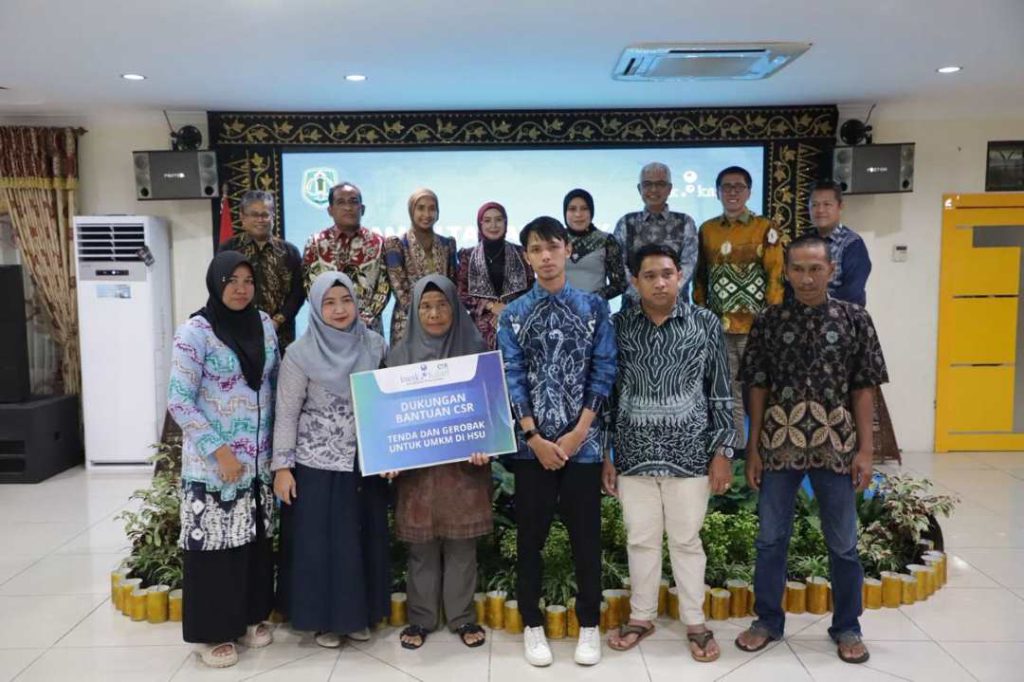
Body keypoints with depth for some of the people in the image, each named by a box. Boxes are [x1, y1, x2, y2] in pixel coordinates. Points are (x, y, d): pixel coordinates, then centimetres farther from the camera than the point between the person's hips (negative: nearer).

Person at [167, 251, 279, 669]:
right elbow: (178, 402, -14)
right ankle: (214, 631, 20)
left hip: (258, 458, 5)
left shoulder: (264, 324, 5)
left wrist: (275, 443, 9)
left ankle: (251, 616, 31)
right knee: (213, 543, 3)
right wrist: (219, 450, -17)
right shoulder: (195, 332, -12)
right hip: (212, 462, -5)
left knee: (255, 539, 14)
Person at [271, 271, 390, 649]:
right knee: (320, 540, 6)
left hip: (366, 462, 4)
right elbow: (286, 414, -6)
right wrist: (282, 466, -8)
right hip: (318, 464, -3)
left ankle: (359, 613, 29)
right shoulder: (301, 353, -9)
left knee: (363, 536, 12)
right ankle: (324, 618, 24)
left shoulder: (375, 345, 1)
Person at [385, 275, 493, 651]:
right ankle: (421, 617, 23)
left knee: (461, 543, 7)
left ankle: (462, 615, 23)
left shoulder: (475, 349, 1)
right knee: (422, 545, 8)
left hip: (464, 461, -1)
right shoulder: (401, 353, 4)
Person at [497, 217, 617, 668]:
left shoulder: (594, 307, 1)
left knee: (586, 535, 8)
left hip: (583, 441, 0)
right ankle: (532, 624, 26)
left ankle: (589, 625, 25)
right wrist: (535, 437, -10)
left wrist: (578, 432, -9)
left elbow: (603, 372, -2)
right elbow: (511, 379, -2)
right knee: (531, 535, 10)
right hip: (532, 444, 1)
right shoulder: (513, 315, 3)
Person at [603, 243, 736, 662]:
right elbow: (606, 393, 4)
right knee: (640, 539, 13)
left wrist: (723, 451, -2)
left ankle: (695, 622, 27)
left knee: (686, 540, 10)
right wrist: (604, 454, 3)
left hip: (690, 453, -1)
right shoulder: (618, 327, 0)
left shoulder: (706, 324, -1)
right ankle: (641, 616, 30)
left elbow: (721, 393, 1)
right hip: (634, 453, 1)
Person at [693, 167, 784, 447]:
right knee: (727, 393, 9)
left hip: (755, 326, -3)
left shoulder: (766, 229, -1)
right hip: (717, 326, 3)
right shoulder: (706, 230, 10)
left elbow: (776, 277, -4)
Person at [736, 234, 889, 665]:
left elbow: (863, 388, 2)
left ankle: (847, 628, 29)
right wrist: (753, 449, 0)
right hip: (778, 445, 0)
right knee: (771, 538, 10)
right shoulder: (768, 321, -1)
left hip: (836, 447, 0)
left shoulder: (855, 319, -1)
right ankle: (768, 621, 27)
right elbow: (757, 388, 2)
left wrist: (864, 449, -2)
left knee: (843, 544, 11)